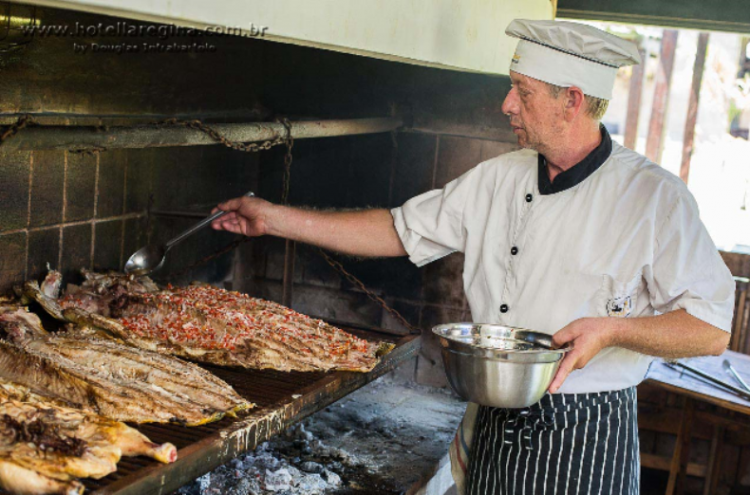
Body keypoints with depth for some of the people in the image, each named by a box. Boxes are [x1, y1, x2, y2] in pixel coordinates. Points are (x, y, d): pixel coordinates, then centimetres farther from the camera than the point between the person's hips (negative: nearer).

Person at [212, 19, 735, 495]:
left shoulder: (653, 197, -12)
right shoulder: (499, 179, 2)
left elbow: (711, 328, -11)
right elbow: (400, 231, 7)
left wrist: (612, 329, -26)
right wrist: (274, 218, 5)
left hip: (584, 442, -4)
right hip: (495, 426, 5)